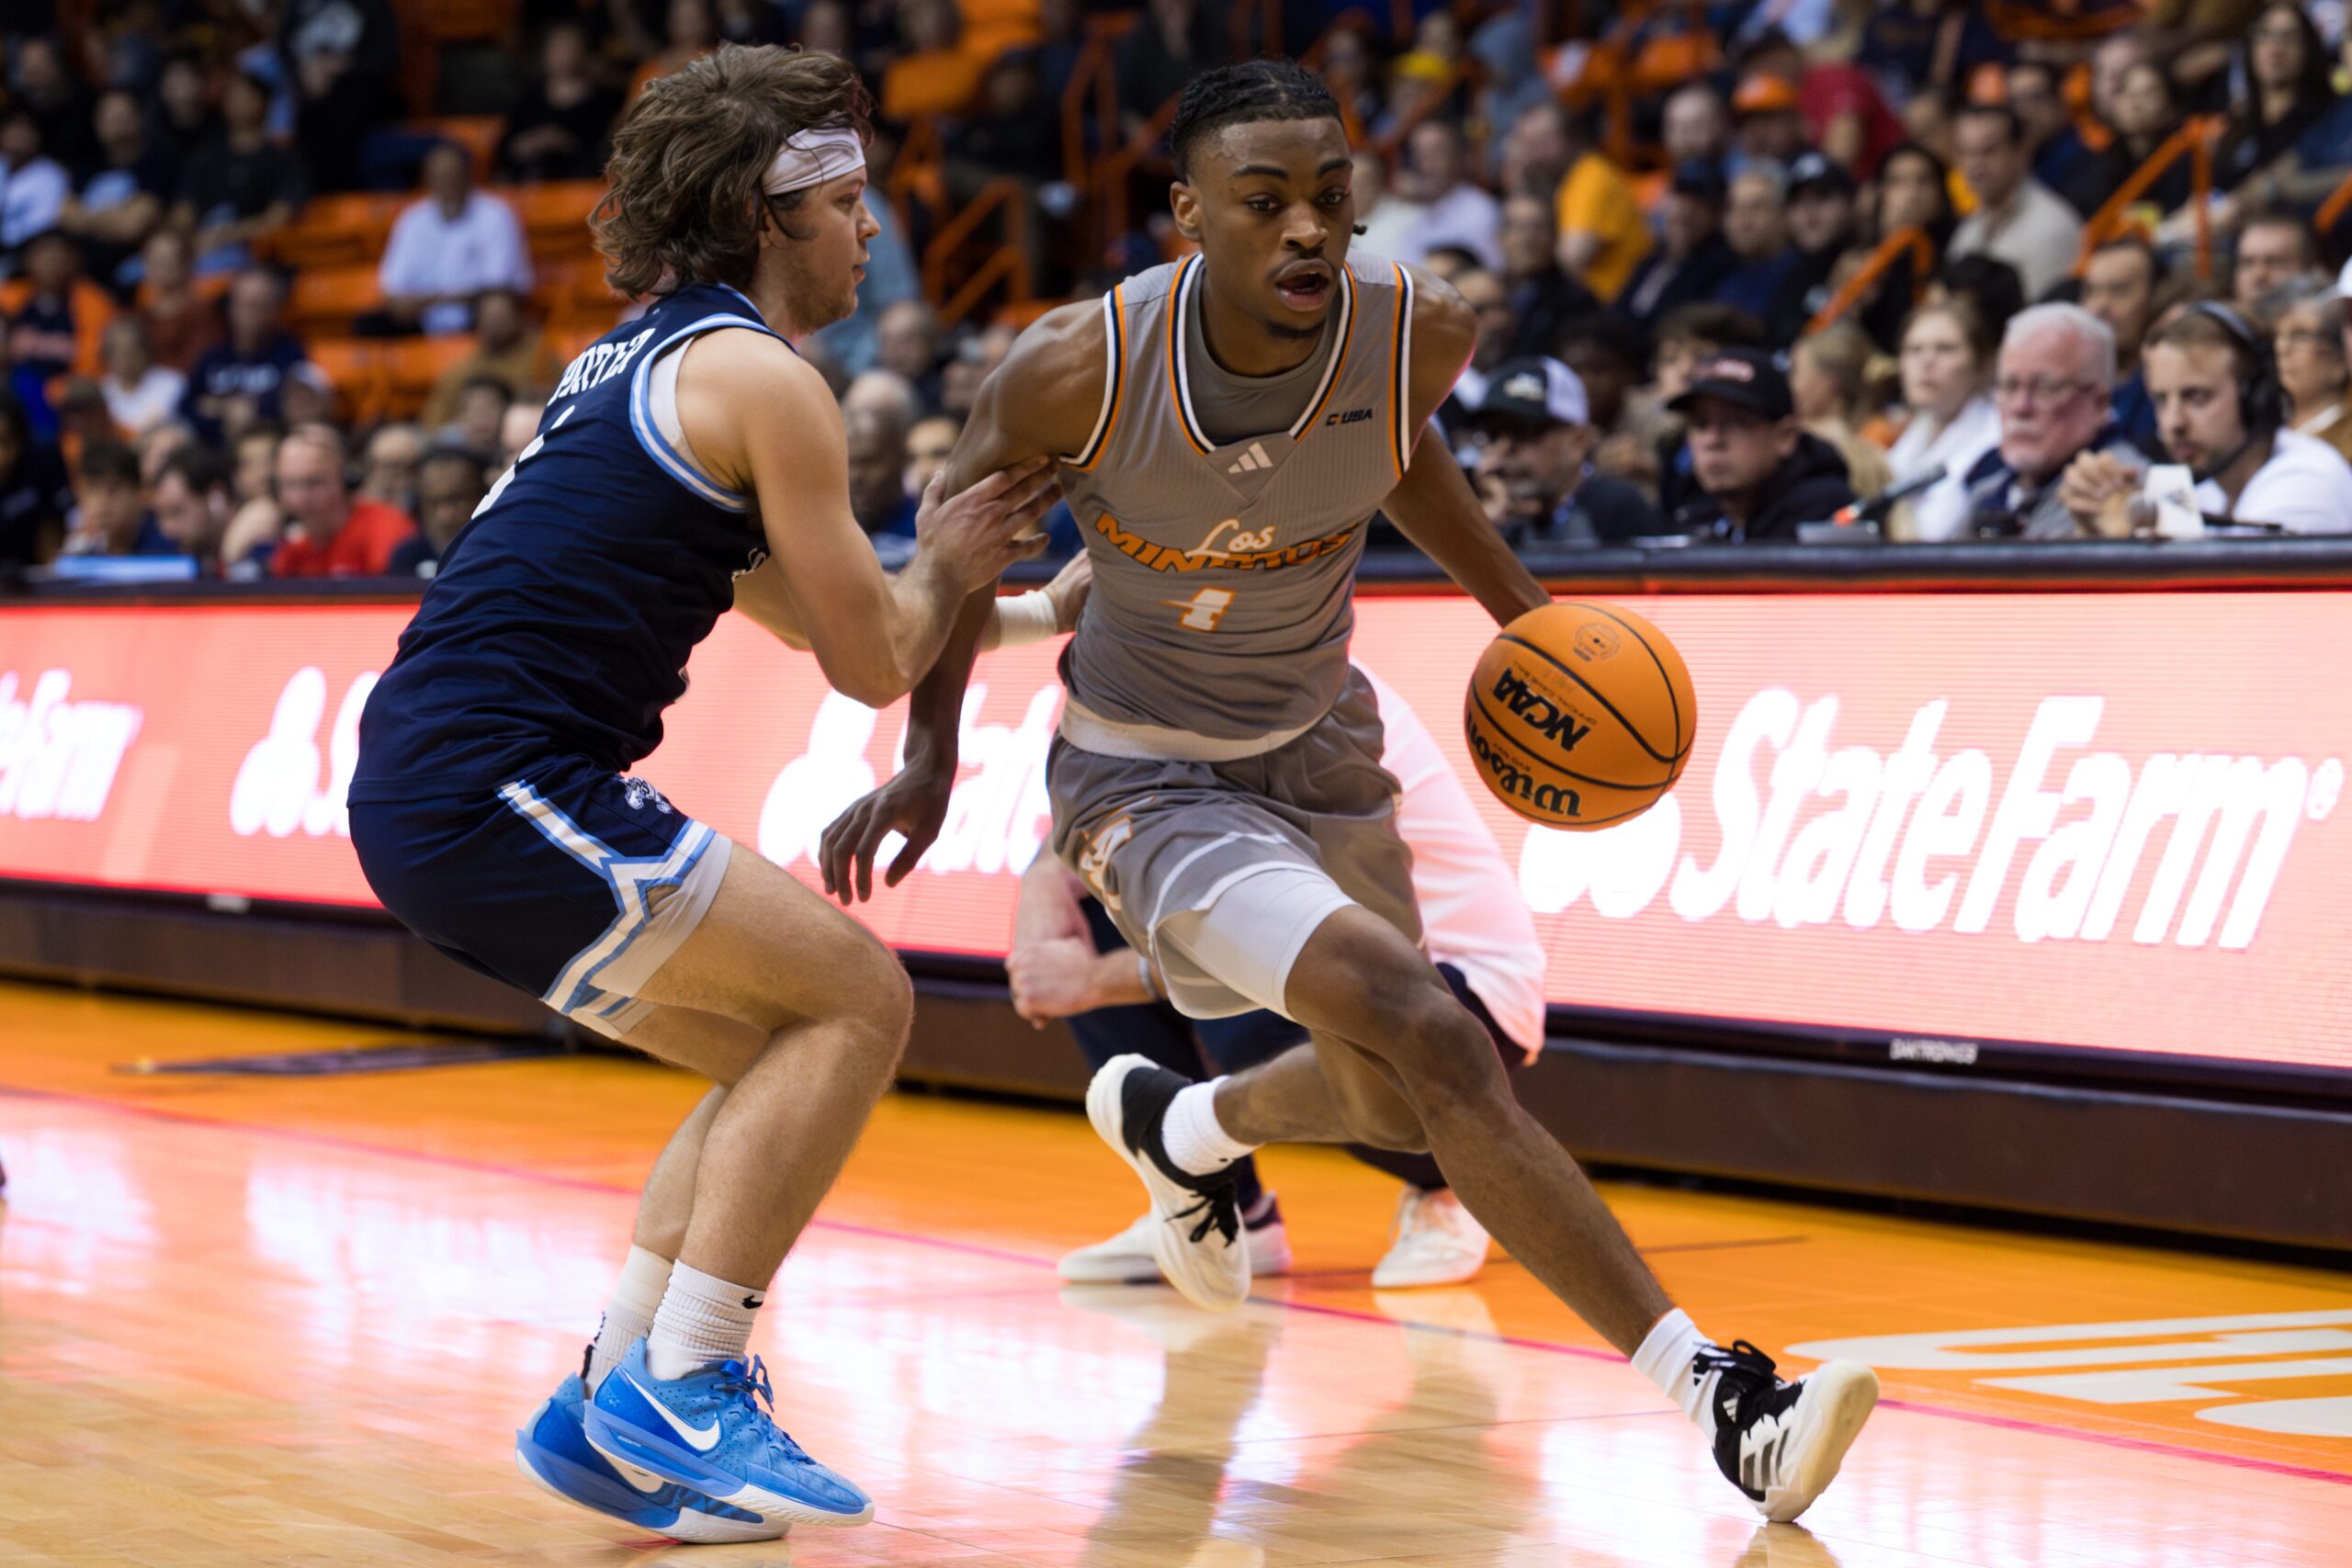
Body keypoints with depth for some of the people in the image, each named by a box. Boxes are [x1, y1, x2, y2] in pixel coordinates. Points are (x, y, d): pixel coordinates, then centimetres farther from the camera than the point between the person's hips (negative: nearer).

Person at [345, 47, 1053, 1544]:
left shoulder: (641, 363, 24)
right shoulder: (764, 380, -6)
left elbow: (803, 608, 36)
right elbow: (873, 662, -2)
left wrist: (963, 576, 33)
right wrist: (941, 567, 16)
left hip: (426, 797, 10)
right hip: (495, 785, -10)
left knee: (789, 1049, 16)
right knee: (857, 1000, -5)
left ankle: (614, 1406, 11)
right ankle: (681, 1389, -8)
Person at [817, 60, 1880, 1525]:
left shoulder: (1422, 329, -19)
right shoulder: (1081, 370, -27)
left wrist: (1519, 609, 10)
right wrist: (930, 756, -4)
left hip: (1315, 738, 5)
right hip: (1150, 780, -5)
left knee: (1403, 1103, 21)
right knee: (1429, 1035, -25)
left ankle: (1183, 1126, 55)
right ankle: (1712, 1390, -22)